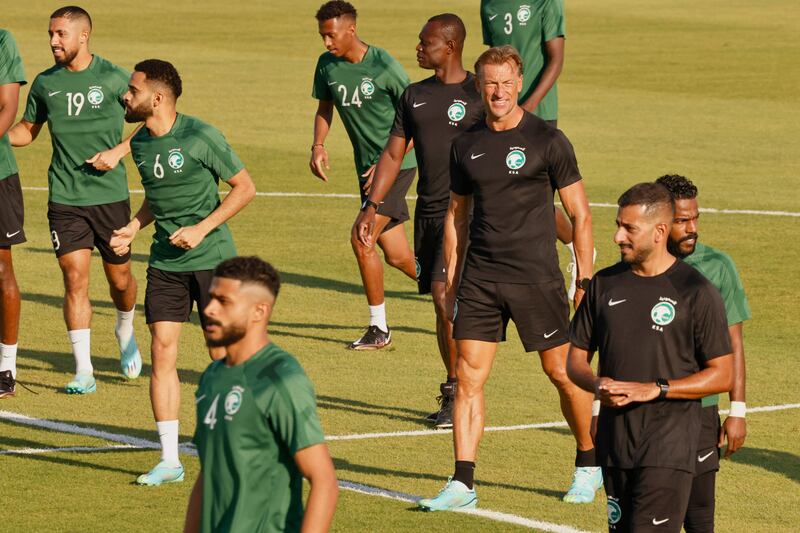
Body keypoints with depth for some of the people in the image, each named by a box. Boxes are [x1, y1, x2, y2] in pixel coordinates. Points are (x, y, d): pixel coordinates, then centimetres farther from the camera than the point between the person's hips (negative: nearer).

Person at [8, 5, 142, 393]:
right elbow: (27, 130, 18)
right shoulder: (45, 84, 4)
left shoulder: (113, 78, -5)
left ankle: (125, 331, 43)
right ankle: (84, 371, -6)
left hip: (110, 196, -1)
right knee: (75, 277, -9)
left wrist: (117, 152, -11)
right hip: (65, 199, 1)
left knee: (119, 278, 10)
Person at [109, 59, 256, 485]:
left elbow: (245, 187, -8)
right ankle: (169, 460, 3)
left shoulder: (200, 137, -14)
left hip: (212, 258, -5)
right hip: (165, 261, 5)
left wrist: (201, 229, -15)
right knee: (162, 351, -2)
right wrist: (133, 227, 3)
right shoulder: (140, 143, 5)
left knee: (223, 355, -1)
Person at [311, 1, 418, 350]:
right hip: (367, 166, 7)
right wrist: (318, 145, -1)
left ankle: (379, 328, 1)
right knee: (396, 256, 6)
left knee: (361, 240, -14)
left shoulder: (384, 66, -17)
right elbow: (324, 108, 17)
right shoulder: (327, 66, 1)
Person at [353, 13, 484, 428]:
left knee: (445, 295, -16)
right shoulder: (415, 95, 12)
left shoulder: (478, 95, -5)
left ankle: (457, 394, -7)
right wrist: (370, 206, 7)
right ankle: (454, 395, 15)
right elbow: (393, 154, 15)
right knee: (443, 304, 8)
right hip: (427, 211, 6)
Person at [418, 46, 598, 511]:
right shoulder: (467, 144, 8)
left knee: (563, 374, 3)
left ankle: (589, 465, 24)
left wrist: (585, 281, -6)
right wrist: (451, 281, 13)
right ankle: (462, 485, -2)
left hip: (537, 278, -4)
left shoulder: (548, 141, -5)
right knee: (469, 375, -3)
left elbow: (581, 215, -2)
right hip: (479, 277, 4)